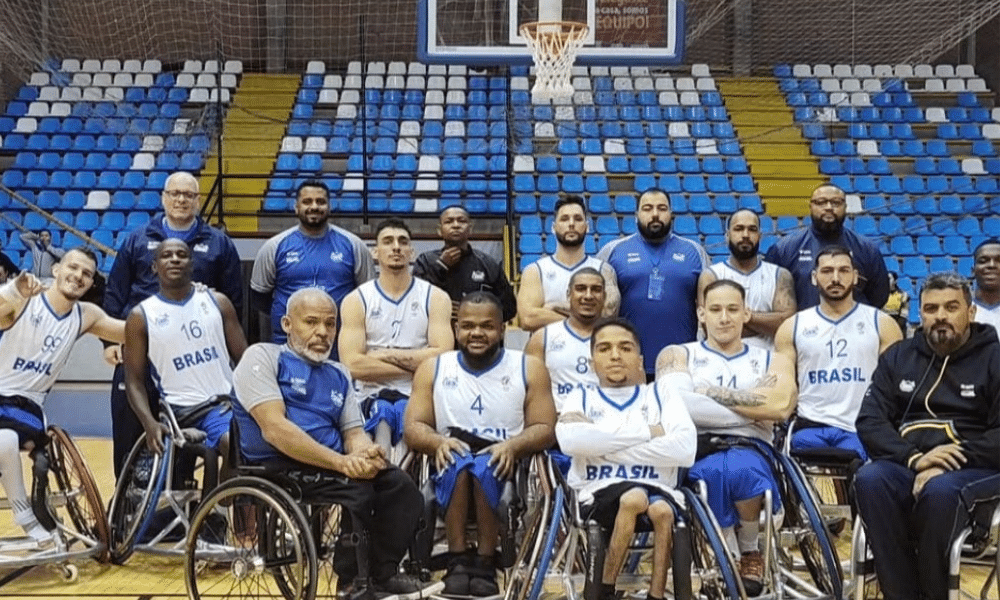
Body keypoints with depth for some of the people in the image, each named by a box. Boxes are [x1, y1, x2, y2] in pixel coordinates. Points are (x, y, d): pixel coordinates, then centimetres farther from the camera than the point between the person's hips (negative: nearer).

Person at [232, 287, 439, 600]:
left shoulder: (339, 374, 21)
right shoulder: (262, 357, -1)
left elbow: (354, 432, 14)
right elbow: (274, 429, -14)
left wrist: (365, 454, -13)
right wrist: (341, 461, -21)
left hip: (332, 465, 7)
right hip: (277, 466, -7)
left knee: (401, 486, -15)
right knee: (358, 490, -29)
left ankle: (382, 575, -4)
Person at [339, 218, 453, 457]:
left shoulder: (436, 298, 7)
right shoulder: (356, 301, 6)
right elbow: (353, 365, -7)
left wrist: (387, 354, -6)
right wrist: (415, 365, -6)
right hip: (374, 396, 0)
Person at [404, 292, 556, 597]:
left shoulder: (529, 369, 7)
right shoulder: (433, 369, 11)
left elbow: (545, 429, 0)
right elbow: (413, 428, 3)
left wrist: (512, 446, -21)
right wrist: (440, 442, -20)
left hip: (504, 469, -1)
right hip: (450, 469, 1)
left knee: (485, 467, -34)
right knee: (459, 462, -33)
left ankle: (485, 564, -24)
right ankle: (458, 562, -26)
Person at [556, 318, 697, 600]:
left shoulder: (661, 393, 17)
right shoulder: (581, 397, 17)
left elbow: (685, 450, -4)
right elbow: (569, 441, -9)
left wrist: (601, 442, -5)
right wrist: (646, 431, -8)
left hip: (657, 491, 1)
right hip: (599, 495, 0)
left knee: (661, 510, -34)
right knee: (634, 497, -33)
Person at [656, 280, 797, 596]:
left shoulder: (774, 361, 20)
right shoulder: (677, 355, 16)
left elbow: (780, 406, -5)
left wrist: (710, 392, -3)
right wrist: (753, 411, -5)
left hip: (752, 453, 1)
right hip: (696, 454, -1)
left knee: (739, 469, -37)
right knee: (714, 473, -38)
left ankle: (750, 548, -5)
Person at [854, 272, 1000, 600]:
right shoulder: (897, 357, 16)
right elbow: (870, 422, 6)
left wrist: (950, 463, -19)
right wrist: (914, 458, -13)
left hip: (973, 471, -3)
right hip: (906, 466, 3)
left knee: (940, 490, -37)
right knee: (869, 479, -31)